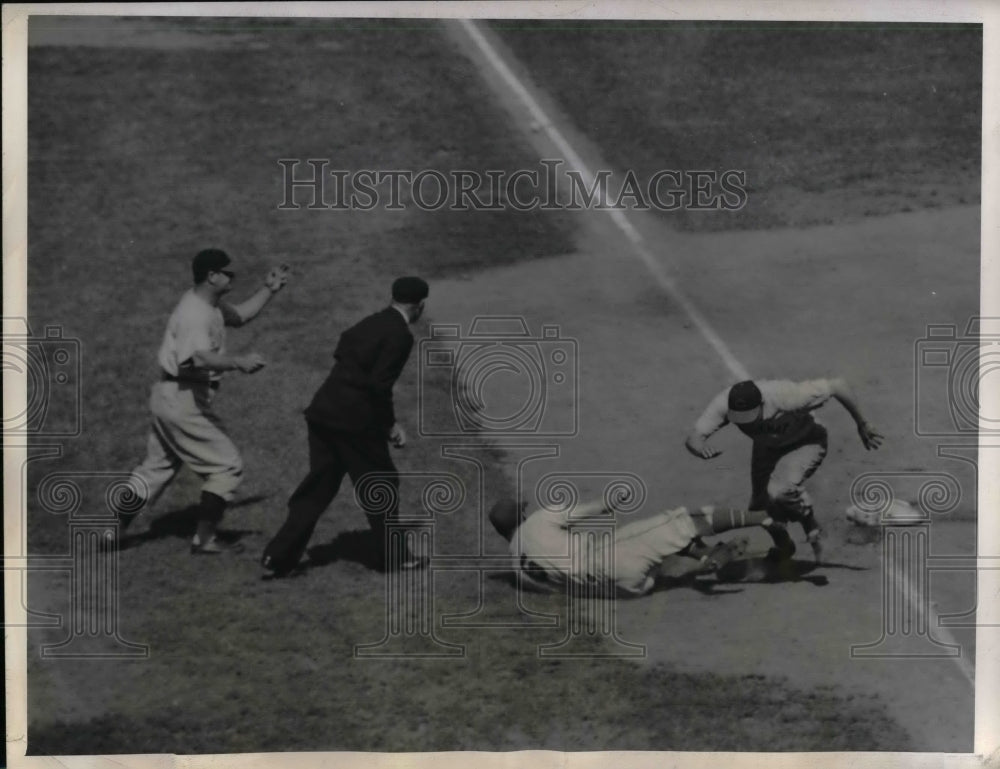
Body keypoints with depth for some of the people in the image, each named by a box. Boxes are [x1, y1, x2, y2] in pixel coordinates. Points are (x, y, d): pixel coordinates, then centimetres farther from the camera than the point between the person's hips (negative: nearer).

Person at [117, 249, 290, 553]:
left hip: (169, 396, 11)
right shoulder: (195, 313, -22)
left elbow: (239, 316, 28)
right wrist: (237, 362, -50)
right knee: (227, 465, -2)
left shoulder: (209, 303, 10)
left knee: (157, 466, 18)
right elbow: (197, 358, -38)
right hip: (183, 399, -10)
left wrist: (268, 290, 20)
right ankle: (205, 539, 3)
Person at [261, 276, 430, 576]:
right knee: (383, 485, 9)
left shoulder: (369, 323, 16)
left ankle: (279, 555, 10)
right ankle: (395, 555, 22)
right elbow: (379, 384, -18)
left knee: (319, 485, 13)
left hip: (323, 412, 8)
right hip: (355, 420, -8)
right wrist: (391, 424, -4)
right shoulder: (400, 336, -10)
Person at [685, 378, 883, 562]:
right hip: (767, 447, 5)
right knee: (759, 505, 6)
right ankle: (783, 546, 38)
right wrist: (701, 447, -58)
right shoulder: (724, 403, -30)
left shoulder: (784, 395, -42)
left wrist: (862, 425, -20)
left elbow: (838, 385, -31)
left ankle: (811, 528, 0)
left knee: (779, 491, -30)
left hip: (805, 444, -5)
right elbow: (693, 437, -32)